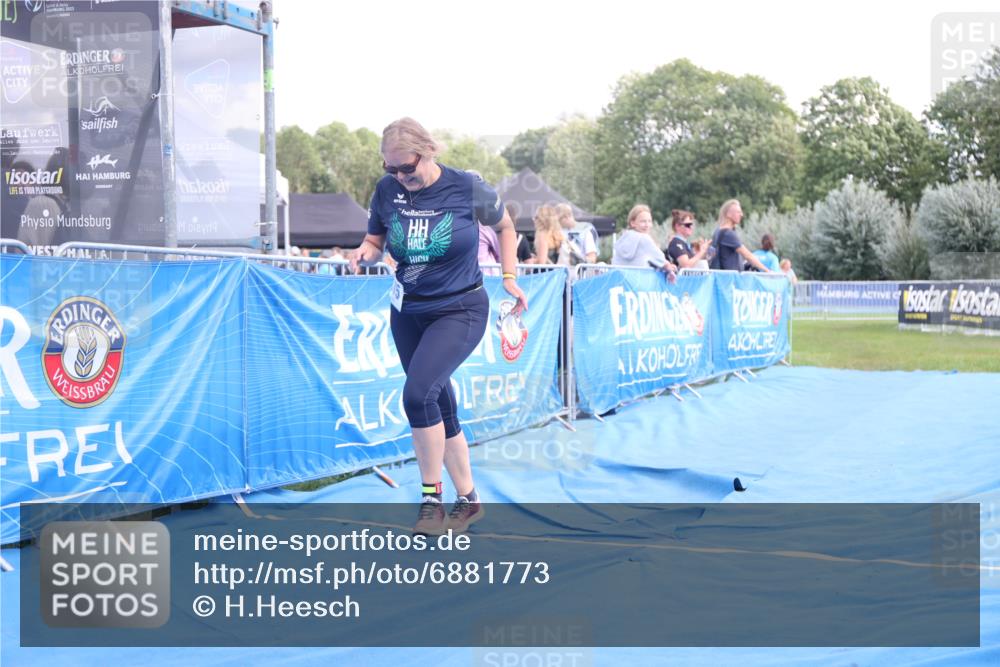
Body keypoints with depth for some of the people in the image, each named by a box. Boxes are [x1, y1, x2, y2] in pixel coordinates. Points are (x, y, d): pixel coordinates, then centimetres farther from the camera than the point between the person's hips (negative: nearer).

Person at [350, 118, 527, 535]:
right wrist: (365, 251, -14)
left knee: (417, 393, -24)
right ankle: (468, 499, 28)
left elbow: (504, 225, 6)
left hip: (460, 310, -5)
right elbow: (375, 240, 9)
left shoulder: (467, 188, -12)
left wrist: (509, 276, 3)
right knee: (441, 411, 11)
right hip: (408, 312, 5)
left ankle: (432, 497, -9)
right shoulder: (386, 191, -4)